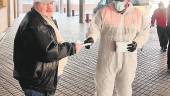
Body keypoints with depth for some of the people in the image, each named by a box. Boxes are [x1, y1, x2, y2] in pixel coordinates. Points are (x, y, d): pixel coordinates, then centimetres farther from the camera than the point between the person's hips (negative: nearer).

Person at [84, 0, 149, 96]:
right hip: (107, 59, -2)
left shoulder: (138, 14, 2)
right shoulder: (104, 12, -6)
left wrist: (137, 43, -8)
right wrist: (91, 38, -31)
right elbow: (95, 27, -10)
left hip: (127, 61, 3)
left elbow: (144, 31, 9)